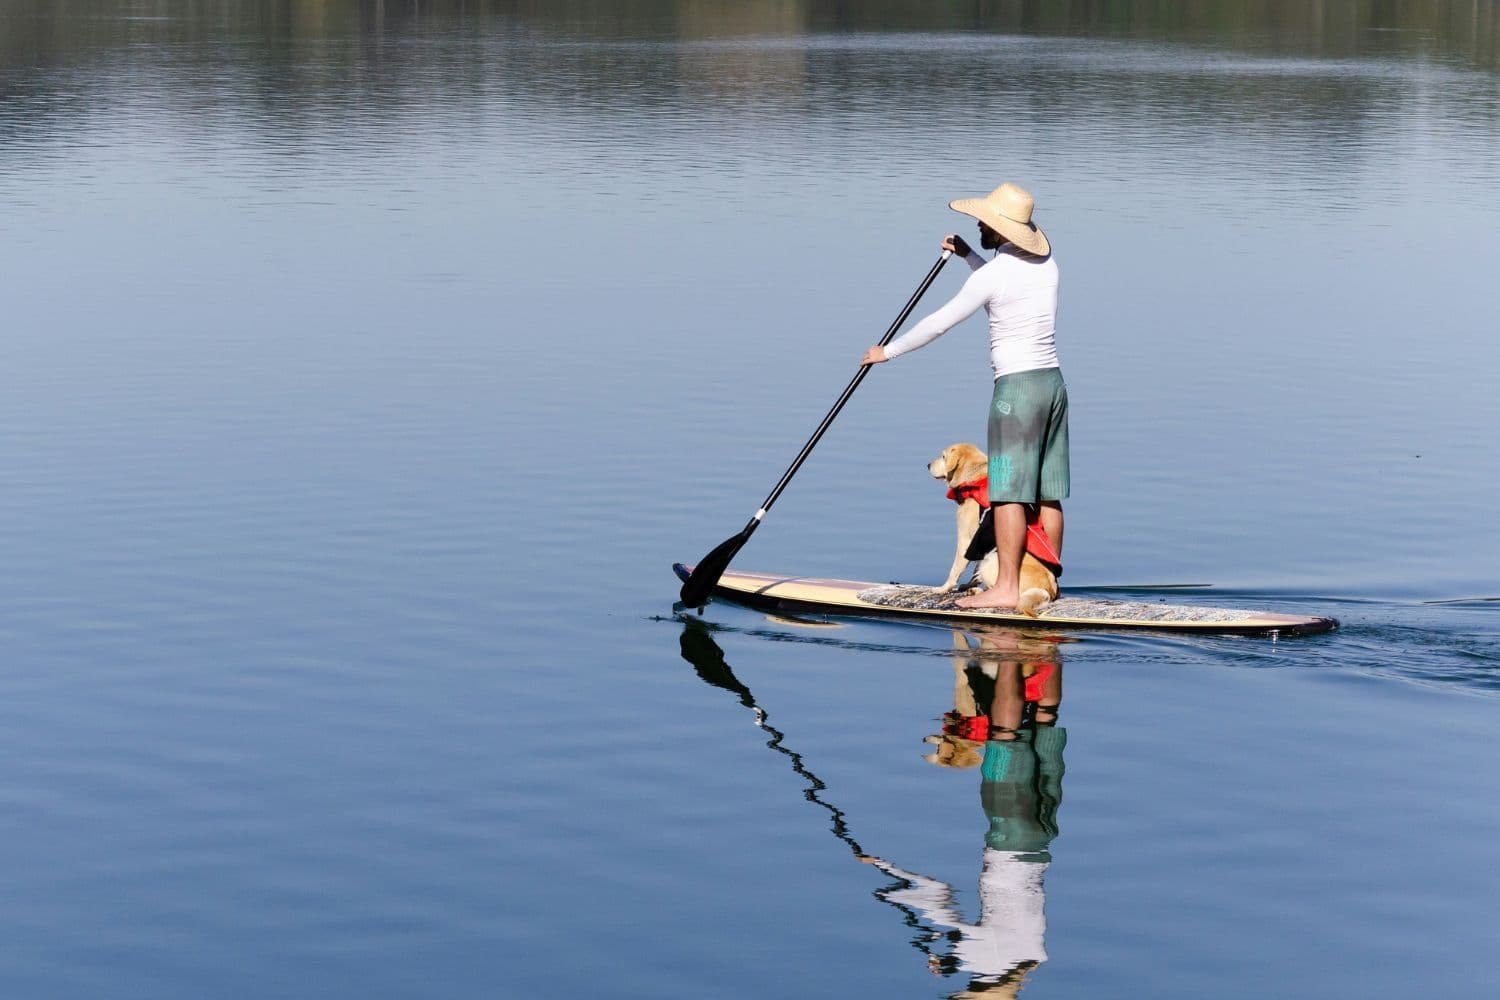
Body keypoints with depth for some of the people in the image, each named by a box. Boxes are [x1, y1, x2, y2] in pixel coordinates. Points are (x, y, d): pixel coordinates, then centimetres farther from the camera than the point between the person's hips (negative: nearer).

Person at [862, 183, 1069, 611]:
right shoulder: (1046, 263, 9)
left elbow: (940, 322, -6)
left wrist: (888, 351, 6)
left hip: (1017, 388, -8)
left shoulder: (991, 275, -13)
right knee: (1047, 493, 9)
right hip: (1053, 382, 8)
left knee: (1009, 491, -7)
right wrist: (968, 255, 26)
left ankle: (1007, 587, -8)